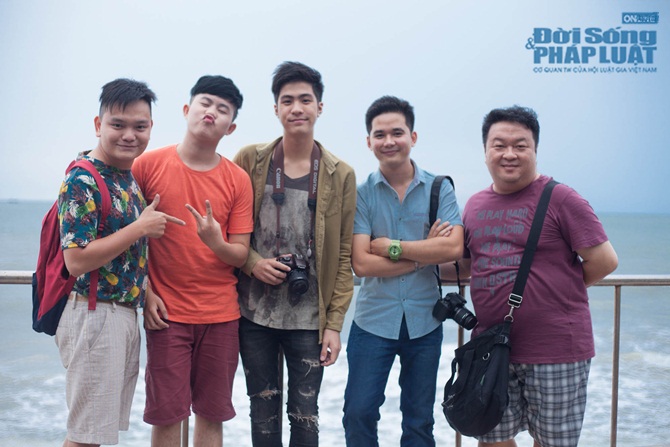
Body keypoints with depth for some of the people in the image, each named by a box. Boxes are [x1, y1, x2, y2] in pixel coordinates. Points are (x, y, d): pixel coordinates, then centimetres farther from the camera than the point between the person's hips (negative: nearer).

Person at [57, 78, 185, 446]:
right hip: (94, 315, -8)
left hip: (126, 314, 9)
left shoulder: (131, 175, 10)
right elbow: (76, 261, -22)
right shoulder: (82, 180, -15)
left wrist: (146, 290, 8)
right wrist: (140, 228, -18)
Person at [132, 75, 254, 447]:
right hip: (166, 312, -2)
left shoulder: (237, 180, 2)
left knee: (212, 414, 9)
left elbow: (240, 254, 2)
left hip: (222, 315, 2)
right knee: (167, 415, 3)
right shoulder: (148, 165, -2)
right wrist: (145, 292, -4)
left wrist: (216, 242, -20)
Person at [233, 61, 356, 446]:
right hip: (255, 314, 1)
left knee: (305, 414, 6)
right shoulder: (249, 161, 1)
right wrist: (251, 262, -12)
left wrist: (334, 324, -4)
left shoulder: (340, 175, 0)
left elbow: (344, 255, 0)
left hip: (309, 319, -1)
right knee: (263, 412, 11)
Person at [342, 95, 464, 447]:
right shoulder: (361, 194, -4)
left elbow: (453, 249, -15)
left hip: (425, 322, 1)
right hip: (373, 321, -1)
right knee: (358, 415, 3)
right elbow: (361, 264, -14)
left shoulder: (439, 189, -1)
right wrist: (425, 253, -14)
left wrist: (392, 247, -15)